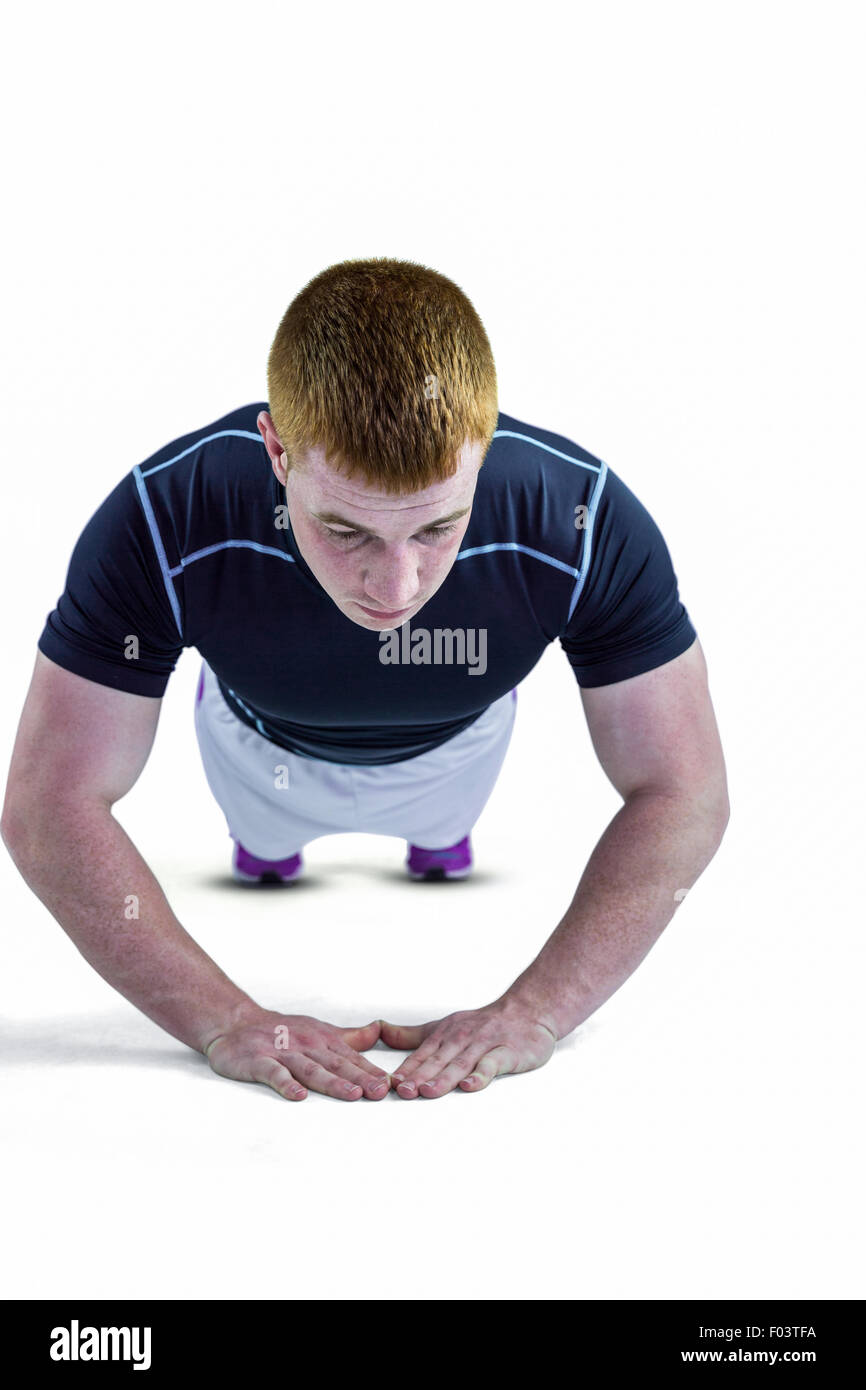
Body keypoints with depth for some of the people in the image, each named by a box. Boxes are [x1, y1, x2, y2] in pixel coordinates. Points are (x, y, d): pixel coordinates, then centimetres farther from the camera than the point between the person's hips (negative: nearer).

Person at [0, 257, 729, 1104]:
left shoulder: (586, 523, -44)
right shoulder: (163, 525, -46)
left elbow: (681, 797, -35)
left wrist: (535, 1013, -46)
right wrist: (226, 1020, -48)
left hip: (454, 743, 1)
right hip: (267, 744, -1)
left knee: (441, 821, 35)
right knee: (264, 842, 32)